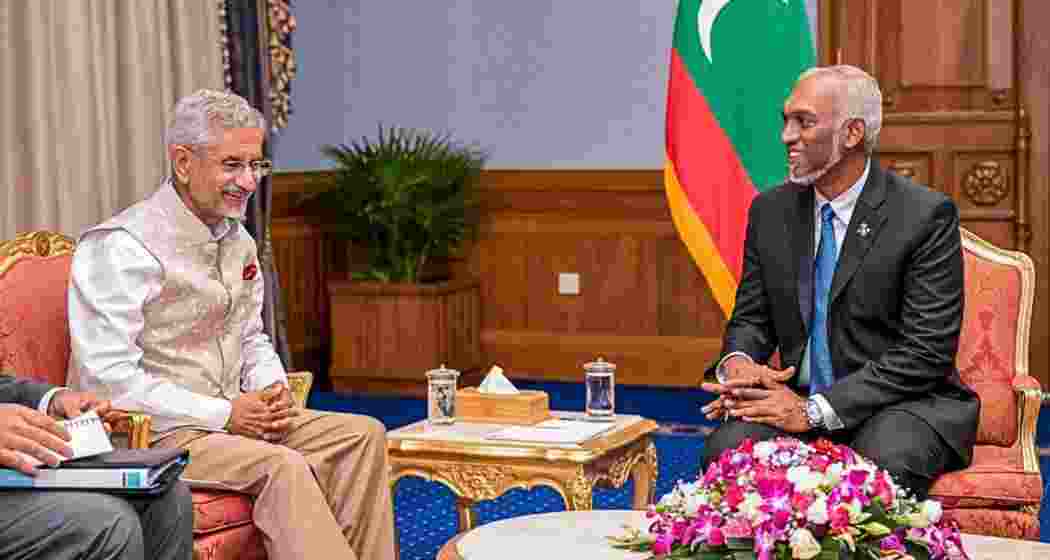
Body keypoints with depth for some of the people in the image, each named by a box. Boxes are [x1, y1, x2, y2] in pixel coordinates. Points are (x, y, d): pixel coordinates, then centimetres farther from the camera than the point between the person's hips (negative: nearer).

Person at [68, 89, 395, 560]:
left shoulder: (237, 239, 12)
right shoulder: (122, 248, -16)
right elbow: (109, 379, -22)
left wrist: (272, 390, 1)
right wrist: (222, 414, -19)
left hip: (233, 416, 9)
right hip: (152, 434, -9)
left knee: (364, 435, -6)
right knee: (284, 468, -29)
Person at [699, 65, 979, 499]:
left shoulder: (925, 216, -9)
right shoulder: (770, 211, 8)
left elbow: (926, 352, -14)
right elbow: (751, 318, 14)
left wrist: (817, 410, -20)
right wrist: (737, 363, -12)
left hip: (900, 404, -4)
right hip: (798, 400, 4)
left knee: (884, 464, -36)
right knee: (726, 449, -26)